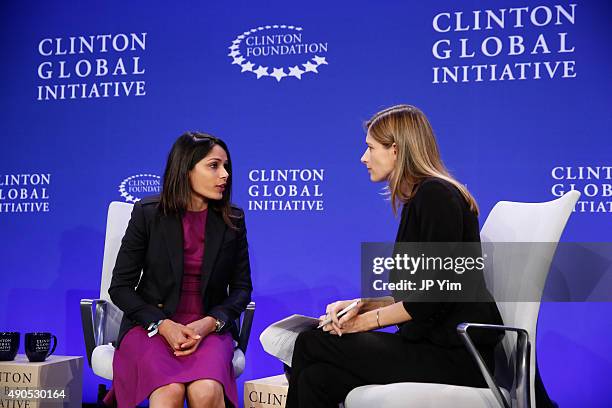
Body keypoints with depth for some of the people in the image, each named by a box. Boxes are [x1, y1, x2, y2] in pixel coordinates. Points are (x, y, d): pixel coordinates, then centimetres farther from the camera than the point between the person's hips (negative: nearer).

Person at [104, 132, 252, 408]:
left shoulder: (233, 220, 5)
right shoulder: (148, 213, -1)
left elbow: (241, 287, 8)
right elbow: (120, 287, 0)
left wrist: (209, 323, -12)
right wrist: (162, 325, -15)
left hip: (210, 327, 1)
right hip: (151, 324, -1)